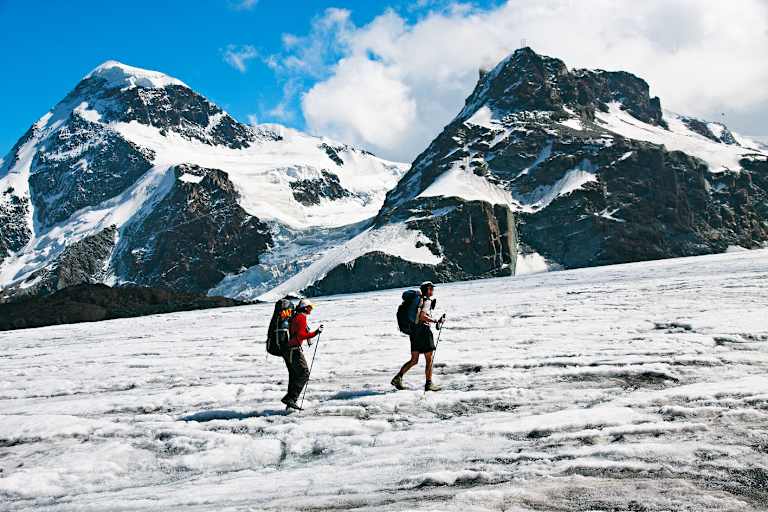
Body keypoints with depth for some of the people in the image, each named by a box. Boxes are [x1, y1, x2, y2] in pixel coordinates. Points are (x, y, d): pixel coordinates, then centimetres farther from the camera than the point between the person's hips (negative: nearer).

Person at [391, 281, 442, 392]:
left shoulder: (418, 299, 17)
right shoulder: (427, 301, -9)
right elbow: (422, 316, -21)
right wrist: (435, 321, -15)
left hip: (414, 331, 8)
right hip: (423, 330, -8)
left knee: (414, 360, 11)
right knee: (429, 359, 3)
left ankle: (398, 377, 1)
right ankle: (429, 383, 6)